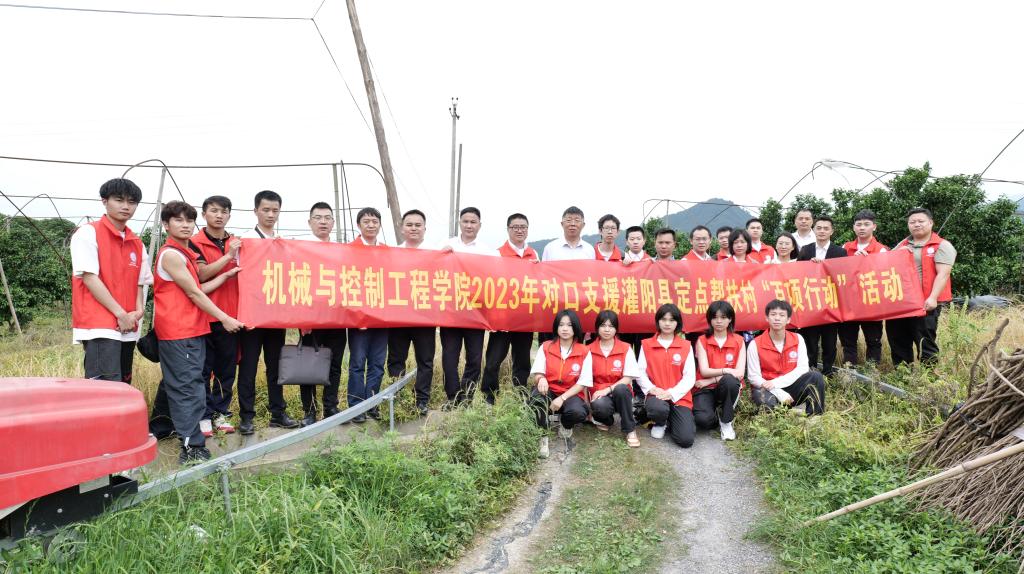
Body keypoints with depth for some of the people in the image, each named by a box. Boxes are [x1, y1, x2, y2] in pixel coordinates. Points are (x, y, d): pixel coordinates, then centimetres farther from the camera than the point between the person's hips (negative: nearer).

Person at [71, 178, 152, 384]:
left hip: (128, 329, 7)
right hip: (100, 326, -7)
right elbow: (89, 277, -10)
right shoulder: (88, 233, -3)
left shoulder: (137, 244, 16)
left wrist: (138, 311, -3)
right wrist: (121, 314, -13)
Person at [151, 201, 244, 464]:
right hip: (178, 333, -10)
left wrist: (225, 276, 11)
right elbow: (193, 293, -13)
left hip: (192, 329, 10)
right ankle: (192, 447, -9)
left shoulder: (185, 254, 18)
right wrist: (225, 319, -10)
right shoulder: (171, 254, -12)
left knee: (173, 383, 19)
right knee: (188, 387, -10)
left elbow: (198, 290, 15)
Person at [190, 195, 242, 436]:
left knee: (227, 368, 8)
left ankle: (221, 412, 19)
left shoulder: (237, 244, 12)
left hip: (231, 314, 4)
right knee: (204, 368, 3)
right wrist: (228, 256, -17)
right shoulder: (195, 243, -1)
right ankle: (204, 415, 11)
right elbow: (202, 274, -14)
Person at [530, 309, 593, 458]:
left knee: (578, 412, -34)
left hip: (571, 394, 0)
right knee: (537, 394, -36)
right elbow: (537, 373, -4)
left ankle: (565, 423, 6)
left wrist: (562, 398, -19)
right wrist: (541, 379, -31)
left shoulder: (584, 352, -3)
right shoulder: (545, 347, 1)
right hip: (549, 392, 1)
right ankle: (542, 437, -17)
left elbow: (583, 383, -6)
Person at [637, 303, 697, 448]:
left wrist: (672, 393, -15)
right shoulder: (646, 345, 5)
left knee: (686, 440, -19)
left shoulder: (686, 346, 4)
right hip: (656, 395, 0)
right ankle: (660, 423, 2)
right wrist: (652, 389, -15)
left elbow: (690, 376, -2)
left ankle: (671, 421, 18)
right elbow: (640, 372, 2)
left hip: (679, 397, 0)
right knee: (658, 409, -39)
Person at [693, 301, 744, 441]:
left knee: (729, 380, -37)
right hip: (706, 389, -1)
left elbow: (739, 373, -10)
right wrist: (726, 371, -25)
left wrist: (711, 380, -15)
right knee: (703, 419, -33)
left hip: (728, 387, 1)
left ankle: (726, 422, -13)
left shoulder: (739, 341, 1)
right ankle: (715, 416, 7)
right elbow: (704, 371, -10)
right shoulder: (702, 341, -1)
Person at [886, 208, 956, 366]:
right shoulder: (903, 245, 18)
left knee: (925, 340, -2)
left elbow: (943, 274, -11)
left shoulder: (942, 246, -1)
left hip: (926, 302, -6)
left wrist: (933, 297, -22)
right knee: (897, 338, 10)